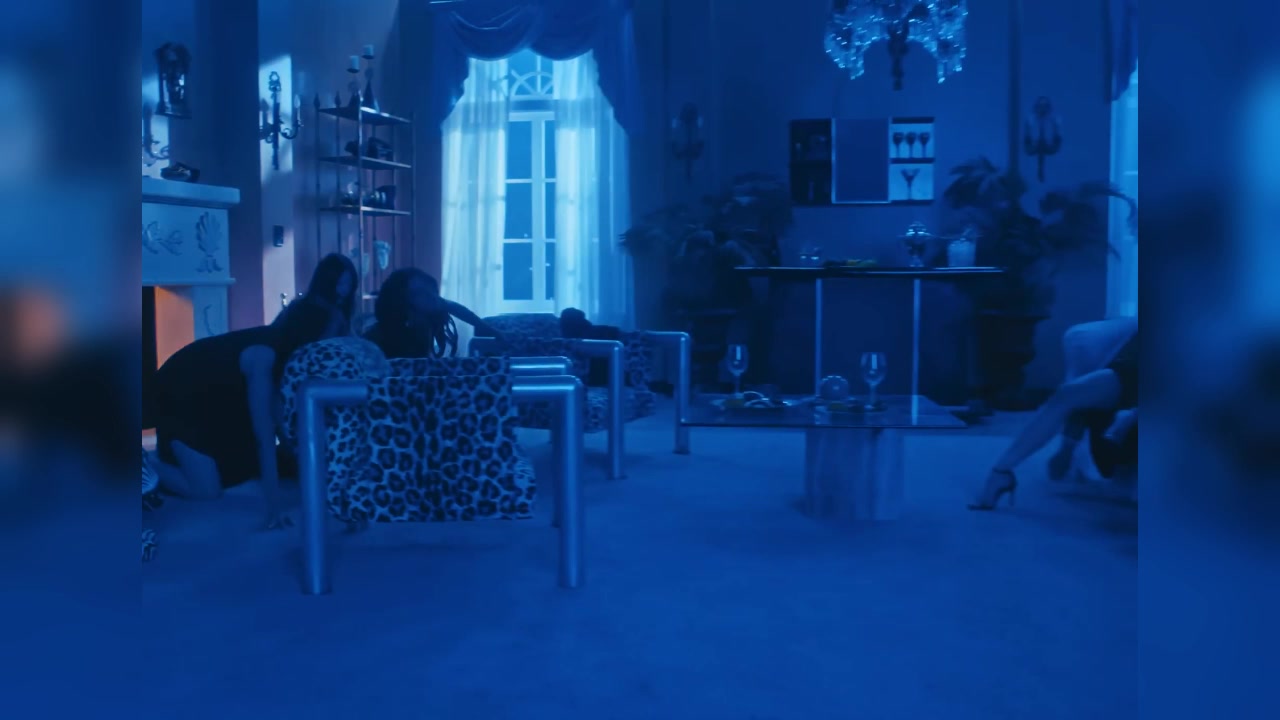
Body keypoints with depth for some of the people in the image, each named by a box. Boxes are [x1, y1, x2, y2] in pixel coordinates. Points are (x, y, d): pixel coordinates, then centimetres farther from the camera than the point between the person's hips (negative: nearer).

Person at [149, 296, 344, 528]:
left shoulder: (286, 350, -11)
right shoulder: (263, 356, -35)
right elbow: (265, 436, -37)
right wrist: (273, 505, -37)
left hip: (215, 401, 8)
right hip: (179, 397, -8)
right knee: (206, 490, -15)